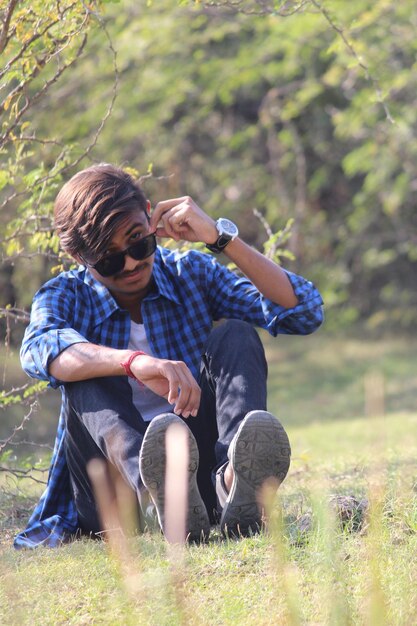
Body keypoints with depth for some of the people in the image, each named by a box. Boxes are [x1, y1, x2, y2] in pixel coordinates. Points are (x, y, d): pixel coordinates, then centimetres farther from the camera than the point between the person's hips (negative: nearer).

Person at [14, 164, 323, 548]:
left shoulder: (191, 274, 9)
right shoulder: (65, 297, 4)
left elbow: (304, 313, -4)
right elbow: (40, 350, -23)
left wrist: (220, 238, -12)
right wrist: (134, 362, -43)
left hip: (202, 467, 1)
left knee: (234, 335, -16)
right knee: (85, 376, -25)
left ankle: (237, 478, -48)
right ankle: (155, 487, -59)